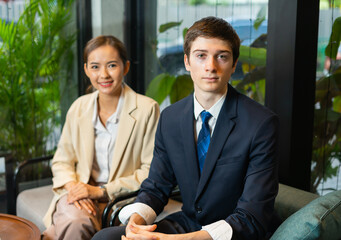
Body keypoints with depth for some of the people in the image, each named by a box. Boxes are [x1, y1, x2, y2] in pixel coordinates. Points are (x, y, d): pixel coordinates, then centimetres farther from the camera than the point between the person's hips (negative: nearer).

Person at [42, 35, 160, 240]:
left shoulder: (147, 109, -7)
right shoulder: (79, 107, 8)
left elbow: (151, 171, -7)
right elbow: (62, 161, 14)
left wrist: (100, 191, -12)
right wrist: (73, 186, -8)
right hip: (81, 192, 3)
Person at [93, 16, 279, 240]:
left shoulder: (262, 123, -16)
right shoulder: (170, 118, 2)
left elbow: (252, 219, -21)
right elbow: (156, 187, 7)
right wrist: (136, 220, -17)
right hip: (186, 222, 5)